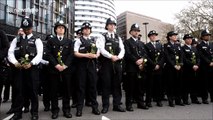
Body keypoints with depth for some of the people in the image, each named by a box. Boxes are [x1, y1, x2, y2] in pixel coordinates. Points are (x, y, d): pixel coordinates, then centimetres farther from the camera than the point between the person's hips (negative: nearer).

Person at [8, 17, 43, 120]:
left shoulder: (37, 40, 7)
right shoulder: (16, 40, 16)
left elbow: (39, 55, -6)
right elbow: (10, 53, 5)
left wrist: (31, 63, -23)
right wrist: (15, 62, -16)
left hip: (32, 68, -2)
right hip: (18, 68, 3)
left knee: (33, 91, 3)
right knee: (19, 90, 7)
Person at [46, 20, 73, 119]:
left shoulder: (69, 41, 14)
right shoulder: (50, 41, 11)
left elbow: (71, 54, 4)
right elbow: (49, 54, -1)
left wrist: (65, 65, -10)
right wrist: (56, 65, -13)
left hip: (66, 69, 1)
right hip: (54, 69, -1)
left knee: (66, 90, 4)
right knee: (54, 90, 2)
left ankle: (66, 110, 13)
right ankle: (55, 110, 12)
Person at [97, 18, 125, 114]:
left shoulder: (118, 38, 17)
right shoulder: (102, 37, 4)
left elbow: (122, 49, 7)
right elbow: (102, 49, -9)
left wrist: (118, 57, -12)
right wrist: (111, 56, -19)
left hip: (117, 63, 4)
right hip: (106, 63, -4)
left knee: (117, 84, 6)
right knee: (106, 84, 0)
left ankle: (117, 105, 16)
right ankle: (105, 106, 10)